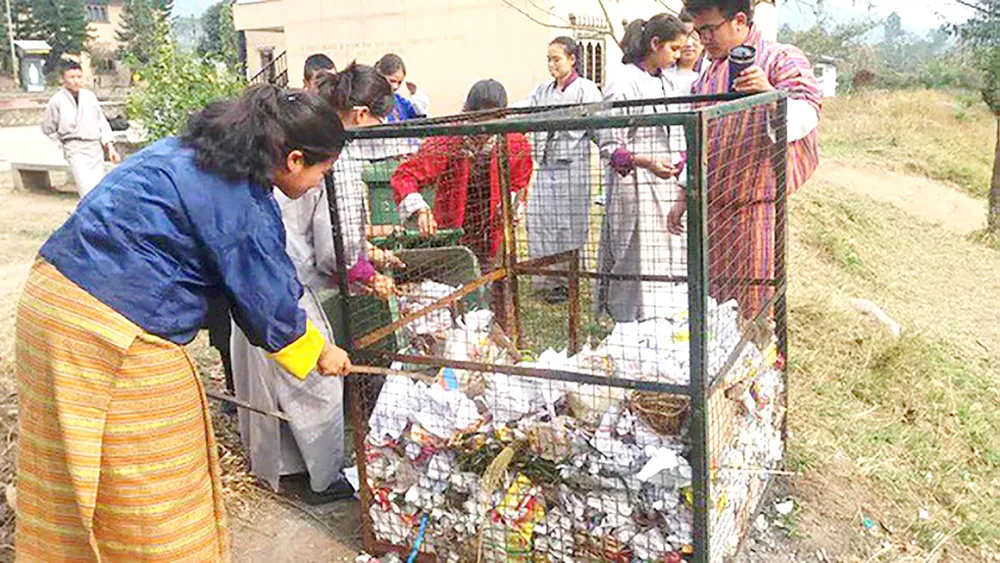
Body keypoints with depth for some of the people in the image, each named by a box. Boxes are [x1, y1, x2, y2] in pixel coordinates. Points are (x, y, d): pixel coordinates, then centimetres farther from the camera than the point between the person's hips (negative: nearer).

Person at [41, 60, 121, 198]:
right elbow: (48, 130, 6)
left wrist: (110, 146, 5)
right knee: (89, 193, -16)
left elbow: (102, 123, 11)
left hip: (96, 147, 4)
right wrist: (62, 148, 4)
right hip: (76, 150, -4)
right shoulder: (57, 101, -3)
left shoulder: (90, 96, 6)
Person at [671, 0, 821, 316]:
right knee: (715, 295, 9)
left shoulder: (783, 60, -2)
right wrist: (684, 197, 20)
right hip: (712, 205, 6)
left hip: (759, 204, -6)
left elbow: (805, 119, -17)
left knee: (758, 302, -4)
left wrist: (770, 94, -36)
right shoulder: (709, 74, 19)